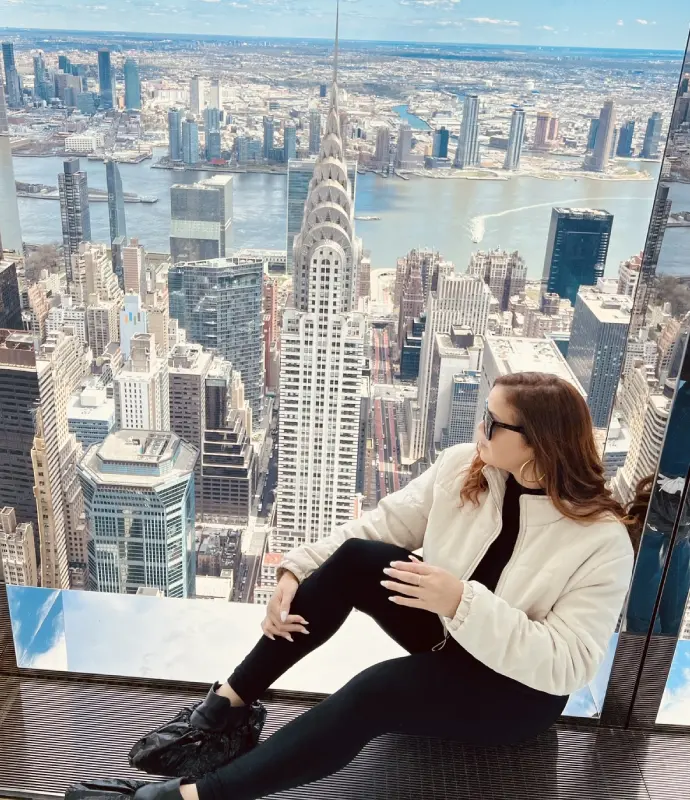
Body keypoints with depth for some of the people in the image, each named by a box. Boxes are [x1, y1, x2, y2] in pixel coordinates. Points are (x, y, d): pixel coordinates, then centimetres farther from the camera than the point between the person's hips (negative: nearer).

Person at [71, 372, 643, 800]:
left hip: (518, 689, -5)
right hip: (444, 629, 5)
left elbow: (564, 666, -28)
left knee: (377, 691, -33)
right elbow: (383, 523, -8)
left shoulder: (603, 541, -24)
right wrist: (298, 571, -20)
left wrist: (463, 601, -38)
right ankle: (231, 700, -12)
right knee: (355, 556, -24)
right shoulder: (462, 467, -10)